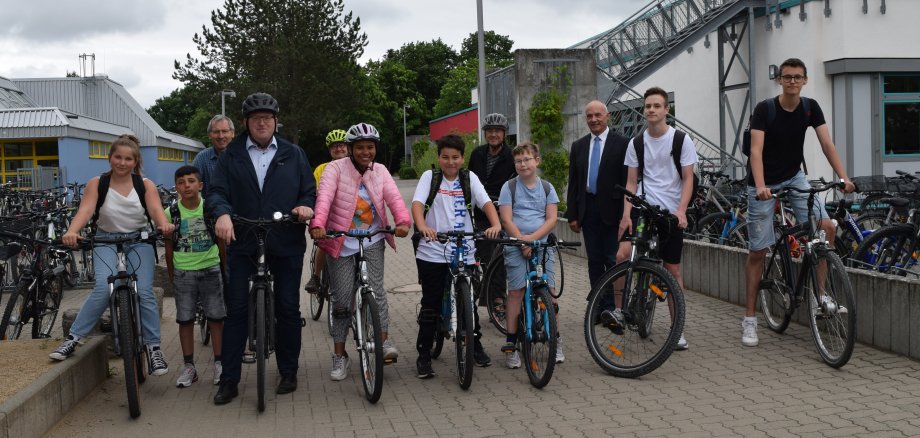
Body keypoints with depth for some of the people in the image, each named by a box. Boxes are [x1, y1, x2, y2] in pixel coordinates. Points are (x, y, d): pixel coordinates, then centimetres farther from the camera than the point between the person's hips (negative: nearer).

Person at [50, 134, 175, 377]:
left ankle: (154, 348, -1)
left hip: (139, 241, 1)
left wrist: (164, 224, -41)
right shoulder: (97, 184, -4)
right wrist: (72, 231, -40)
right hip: (106, 241, -1)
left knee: (144, 292, -12)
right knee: (104, 288, -24)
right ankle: (72, 339, -12)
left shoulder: (146, 185, -2)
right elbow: (85, 210, -19)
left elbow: (156, 209, -17)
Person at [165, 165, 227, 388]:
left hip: (210, 270, 0)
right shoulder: (171, 213, -3)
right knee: (185, 319, 5)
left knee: (216, 318, 3)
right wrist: (171, 275, 8)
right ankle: (189, 366, 15)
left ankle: (219, 363, 13)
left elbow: (221, 241, 6)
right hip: (183, 272, 1)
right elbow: (169, 248, 5)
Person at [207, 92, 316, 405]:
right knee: (236, 310, 1)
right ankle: (229, 380, 8)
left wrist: (306, 206, -13)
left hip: (286, 244, 1)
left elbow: (310, 192, 9)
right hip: (242, 243, 0)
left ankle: (288, 373, 21)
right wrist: (222, 213, -24)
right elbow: (217, 192, -3)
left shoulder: (294, 155, 10)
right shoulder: (231, 156, 7)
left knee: (288, 309, 7)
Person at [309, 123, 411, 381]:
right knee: (341, 300, 2)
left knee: (376, 289, -15)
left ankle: (385, 341, -5)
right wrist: (318, 225, -41)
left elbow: (394, 198, -12)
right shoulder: (336, 168, -8)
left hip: (372, 241, 2)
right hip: (341, 243, -2)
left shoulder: (380, 171, 3)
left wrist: (403, 221, -32)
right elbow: (324, 197, -24)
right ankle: (340, 355, 14)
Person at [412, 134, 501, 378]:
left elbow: (486, 202, -5)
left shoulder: (469, 178, 6)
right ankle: (424, 355, 14)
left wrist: (496, 224, -25)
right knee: (431, 304, 4)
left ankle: (475, 346, 30)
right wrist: (422, 226, -33)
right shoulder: (429, 177, 1)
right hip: (432, 252, -2)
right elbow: (417, 203, -13)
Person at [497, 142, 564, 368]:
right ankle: (511, 344, 2)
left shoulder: (547, 187, 9)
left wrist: (532, 238, -12)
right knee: (516, 291, -5)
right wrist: (522, 241, -14)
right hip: (516, 246, -2)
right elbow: (506, 220, -4)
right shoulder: (509, 187, 3)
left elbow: (551, 219, 2)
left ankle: (556, 341, 11)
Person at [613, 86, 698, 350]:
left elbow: (688, 179, -3)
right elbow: (631, 182, 6)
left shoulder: (681, 140, -2)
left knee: (673, 269, 4)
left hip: (671, 212, -1)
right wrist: (626, 213, -7)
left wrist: (681, 210, -17)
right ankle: (618, 311, -6)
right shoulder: (636, 143, 6)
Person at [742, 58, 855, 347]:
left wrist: (844, 177, -23)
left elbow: (827, 144, -10)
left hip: (794, 178, 4)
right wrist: (760, 186, -40)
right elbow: (756, 150, -26)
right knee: (758, 252, -1)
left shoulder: (810, 108, -4)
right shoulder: (765, 109, -17)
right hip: (764, 185, -4)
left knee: (827, 227, -17)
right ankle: (749, 320, 7)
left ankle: (820, 293, 0)